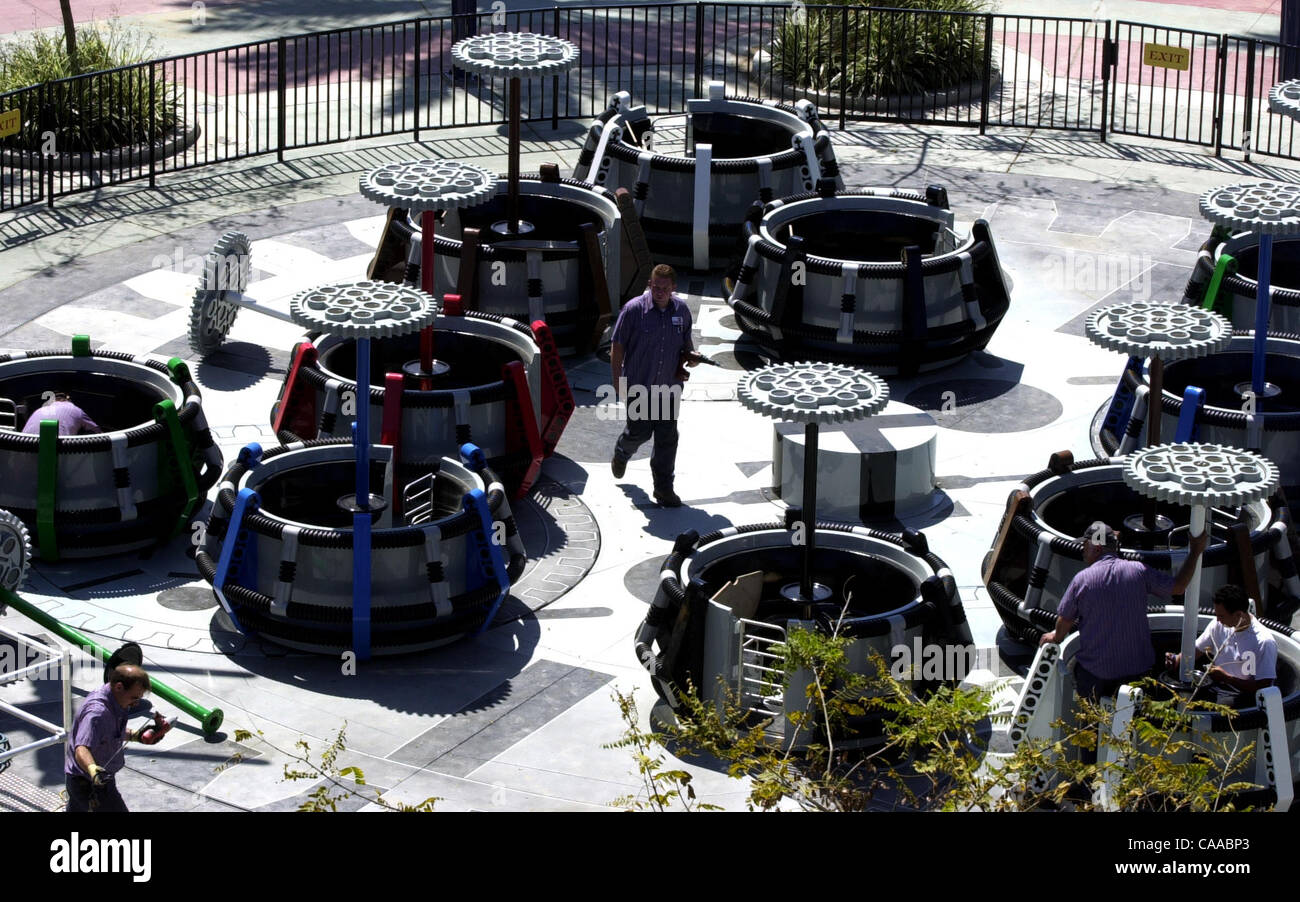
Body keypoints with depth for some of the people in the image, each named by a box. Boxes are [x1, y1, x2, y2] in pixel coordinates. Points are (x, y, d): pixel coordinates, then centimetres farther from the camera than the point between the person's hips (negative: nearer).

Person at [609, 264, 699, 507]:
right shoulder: (634, 309, -13)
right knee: (639, 431, 7)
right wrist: (617, 381, -10)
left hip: (669, 387, 3)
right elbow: (617, 346, -8)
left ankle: (663, 487, 13)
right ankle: (622, 453, 43)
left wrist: (691, 355, -3)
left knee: (667, 438, 3)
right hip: (638, 386, -3)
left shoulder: (682, 310, 1)